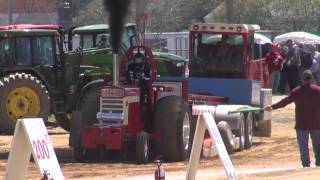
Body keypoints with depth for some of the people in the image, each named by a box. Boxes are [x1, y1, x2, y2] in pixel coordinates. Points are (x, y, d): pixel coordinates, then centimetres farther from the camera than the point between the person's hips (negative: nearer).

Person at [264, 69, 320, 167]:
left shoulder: (297, 91, -4)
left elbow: (285, 101, -5)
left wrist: (272, 107, 1)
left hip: (302, 124, -1)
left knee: (303, 146, 4)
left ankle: (306, 165, 0)